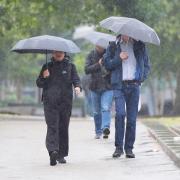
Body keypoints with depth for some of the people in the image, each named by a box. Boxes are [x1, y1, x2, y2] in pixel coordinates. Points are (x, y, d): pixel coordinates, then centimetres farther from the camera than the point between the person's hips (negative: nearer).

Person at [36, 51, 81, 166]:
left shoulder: (70, 66, 11)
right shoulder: (47, 66, 12)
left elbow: (76, 79, 2)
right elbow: (39, 84, 12)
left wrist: (77, 86, -20)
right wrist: (43, 77, -9)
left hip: (66, 101, 1)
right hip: (50, 101, -1)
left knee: (63, 127, 3)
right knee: (52, 126, -13)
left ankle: (61, 154, 9)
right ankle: (53, 150, -26)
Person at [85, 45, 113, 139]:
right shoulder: (91, 55, 4)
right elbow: (87, 70, -4)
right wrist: (98, 65, -16)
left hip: (108, 86, -3)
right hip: (95, 86, 3)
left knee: (106, 108, -19)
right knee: (96, 111, 10)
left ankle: (106, 128, -30)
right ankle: (98, 132, 21)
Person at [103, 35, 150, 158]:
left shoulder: (140, 46, 11)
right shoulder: (113, 46, 8)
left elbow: (147, 65, 17)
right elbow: (107, 64, 6)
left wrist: (142, 78, 2)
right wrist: (118, 59, -10)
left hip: (134, 85, 2)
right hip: (119, 85, -2)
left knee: (132, 118, 0)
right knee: (120, 113, -17)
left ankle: (129, 148, 8)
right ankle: (119, 147, -10)